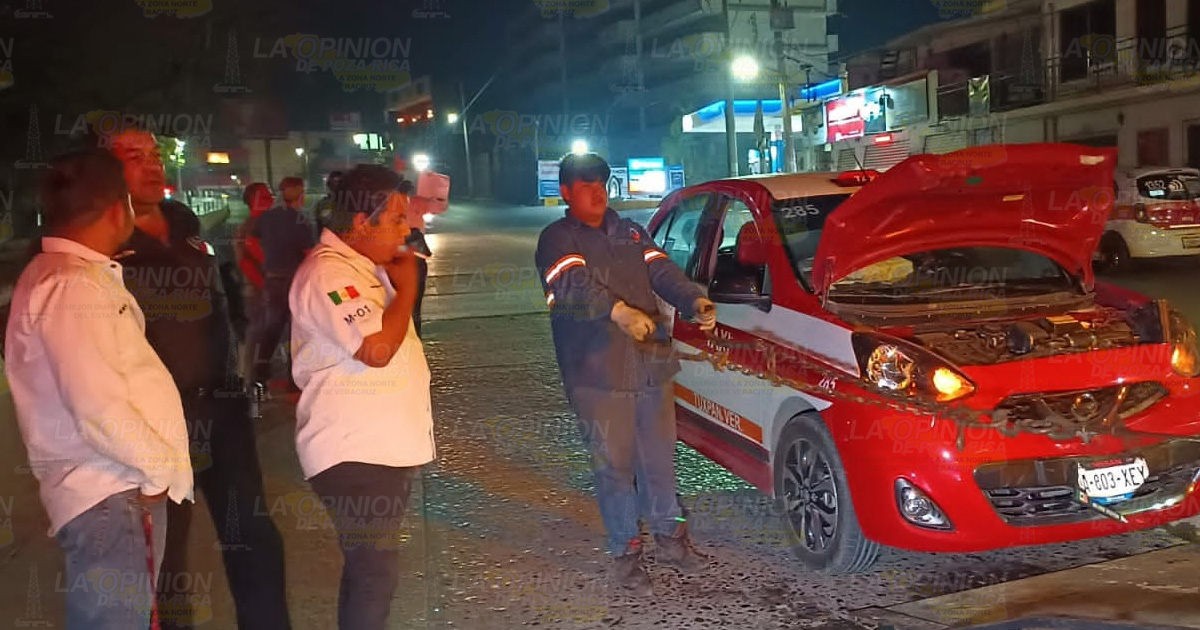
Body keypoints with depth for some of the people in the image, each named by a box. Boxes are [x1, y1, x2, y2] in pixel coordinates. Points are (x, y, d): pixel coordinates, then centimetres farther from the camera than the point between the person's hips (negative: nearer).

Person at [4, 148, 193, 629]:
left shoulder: (58, 273, 16)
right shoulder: (74, 284, -17)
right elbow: (99, 408, -24)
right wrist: (162, 467, -13)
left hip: (118, 489, 10)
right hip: (112, 497, -10)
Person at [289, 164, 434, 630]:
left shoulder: (367, 267, 14)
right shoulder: (328, 272, -17)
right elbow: (377, 347, -28)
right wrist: (406, 285, -15)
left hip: (387, 449, 10)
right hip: (355, 454, -10)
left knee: (369, 569, 18)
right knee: (376, 573, -8)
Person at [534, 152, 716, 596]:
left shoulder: (631, 233, 18)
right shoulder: (557, 240, -2)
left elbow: (662, 272, 6)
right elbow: (574, 283, -22)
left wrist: (695, 301, -14)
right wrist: (619, 311, -40)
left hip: (652, 366, 5)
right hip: (598, 375, -5)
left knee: (660, 458, 13)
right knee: (615, 466, 1)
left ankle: (669, 539, 28)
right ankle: (624, 553, 15)